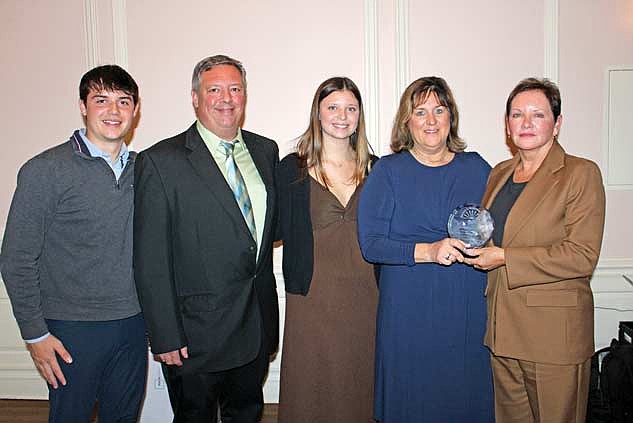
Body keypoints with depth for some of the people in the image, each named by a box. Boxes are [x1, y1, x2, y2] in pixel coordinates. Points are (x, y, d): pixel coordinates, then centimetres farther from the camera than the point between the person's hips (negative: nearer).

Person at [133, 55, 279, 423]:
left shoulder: (266, 151, 5)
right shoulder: (161, 161, -12)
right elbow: (150, 259, -13)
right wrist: (165, 337, -13)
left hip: (259, 323, 5)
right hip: (197, 331, -5)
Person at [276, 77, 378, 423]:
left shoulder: (374, 168, 7)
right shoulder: (293, 169, -1)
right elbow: (282, 231, 0)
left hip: (365, 297, 3)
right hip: (313, 298, -2)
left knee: (362, 388, 15)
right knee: (313, 390, 9)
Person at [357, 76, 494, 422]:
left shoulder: (477, 168, 8)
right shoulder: (388, 170, 0)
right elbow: (370, 243, -8)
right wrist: (427, 251, -19)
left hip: (469, 307, 3)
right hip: (408, 310, -2)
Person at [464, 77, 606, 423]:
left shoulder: (581, 174, -7)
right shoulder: (499, 174, 13)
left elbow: (582, 256, -15)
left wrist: (503, 258, -16)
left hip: (555, 333, -6)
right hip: (502, 328, 6)